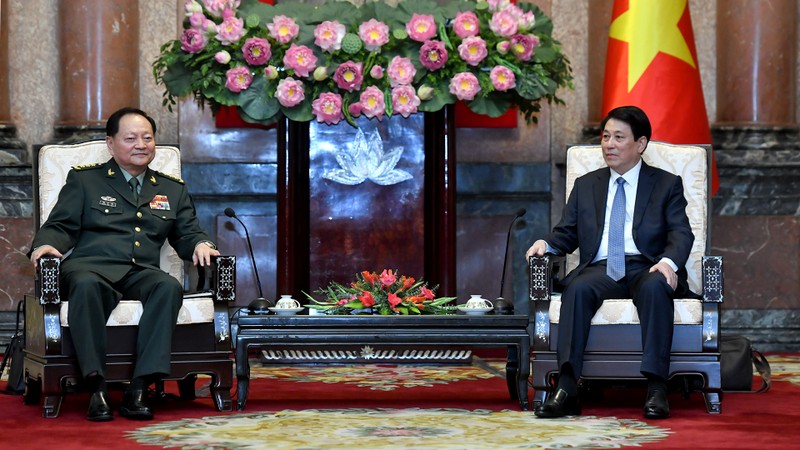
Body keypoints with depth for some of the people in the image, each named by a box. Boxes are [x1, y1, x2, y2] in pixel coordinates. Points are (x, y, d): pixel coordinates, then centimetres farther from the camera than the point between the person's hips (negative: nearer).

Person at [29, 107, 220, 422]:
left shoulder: (173, 190, 25)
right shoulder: (83, 180, 17)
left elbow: (187, 233, 21)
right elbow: (61, 226, 9)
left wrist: (200, 245, -4)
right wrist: (46, 244, -14)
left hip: (141, 273, 3)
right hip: (92, 266, -2)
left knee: (169, 287, -34)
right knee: (87, 285, -41)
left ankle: (139, 389, -39)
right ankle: (96, 388, -39)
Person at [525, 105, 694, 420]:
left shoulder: (667, 185, 15)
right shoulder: (585, 186, 24)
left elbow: (681, 233, 2)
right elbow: (567, 234, 20)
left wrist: (669, 262, -20)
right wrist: (545, 244, -4)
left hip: (646, 268, -2)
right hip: (601, 269, 2)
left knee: (655, 287, -38)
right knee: (578, 288, -33)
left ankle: (656, 388, -42)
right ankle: (566, 388, -43)